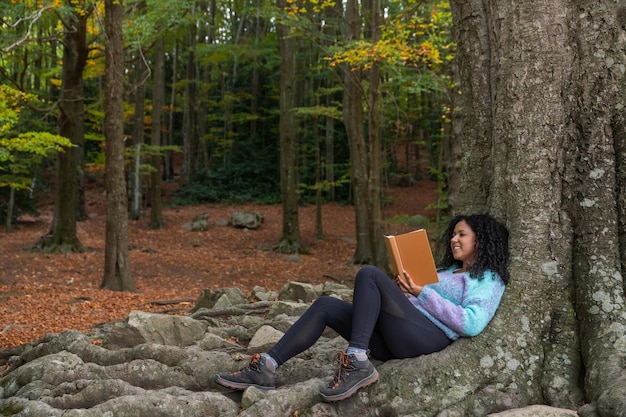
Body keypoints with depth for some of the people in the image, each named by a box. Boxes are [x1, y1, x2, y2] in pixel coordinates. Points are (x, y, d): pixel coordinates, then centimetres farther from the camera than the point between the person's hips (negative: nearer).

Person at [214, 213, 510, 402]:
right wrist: (403, 290, 5)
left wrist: (422, 293, -9)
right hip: (393, 341, 8)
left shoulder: (488, 279, 7)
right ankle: (266, 368, -16)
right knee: (326, 305, -8)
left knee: (369, 274, -22)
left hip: (428, 338, -8)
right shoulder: (448, 270, 32)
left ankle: (357, 363, -29)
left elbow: (472, 324, -12)